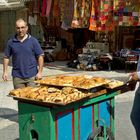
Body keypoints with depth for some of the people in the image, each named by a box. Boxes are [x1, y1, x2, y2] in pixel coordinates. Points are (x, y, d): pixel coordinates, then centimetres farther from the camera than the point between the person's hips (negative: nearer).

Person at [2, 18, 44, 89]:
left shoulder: (33, 41, -1)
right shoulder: (11, 42, 3)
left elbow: (40, 56, -1)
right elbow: (6, 57, 9)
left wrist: (40, 72, -6)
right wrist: (5, 72, 2)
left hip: (32, 76, -1)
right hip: (17, 77, 1)